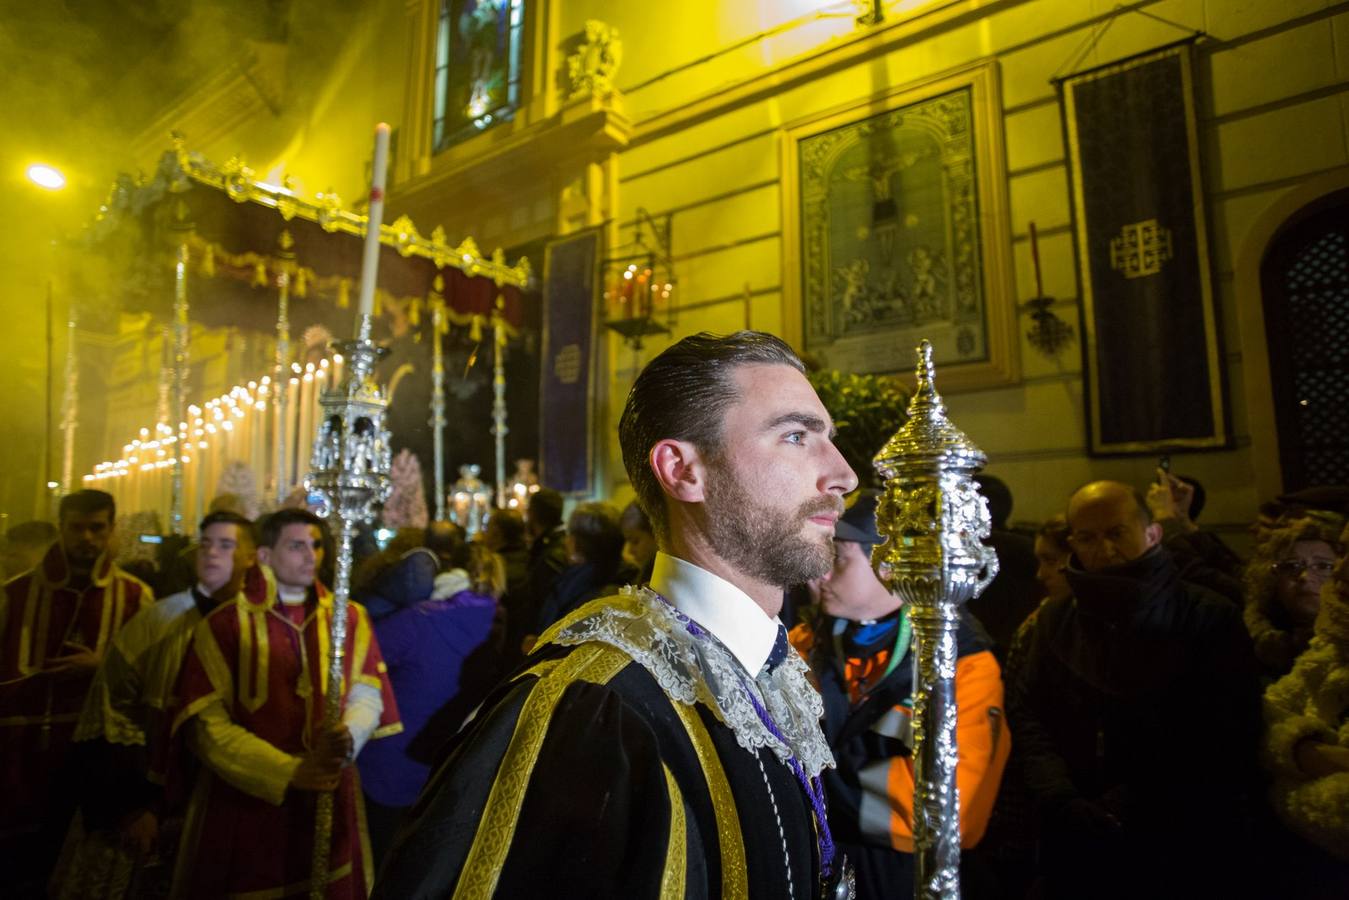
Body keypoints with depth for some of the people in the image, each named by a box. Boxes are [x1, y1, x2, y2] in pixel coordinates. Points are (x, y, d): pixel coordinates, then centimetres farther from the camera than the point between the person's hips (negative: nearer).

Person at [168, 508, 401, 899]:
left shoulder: (350, 617, 3)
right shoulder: (224, 624, -6)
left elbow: (368, 693, 1)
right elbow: (207, 723, -9)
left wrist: (348, 737, -21)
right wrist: (287, 771, -16)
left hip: (328, 795, 3)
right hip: (244, 798, -2)